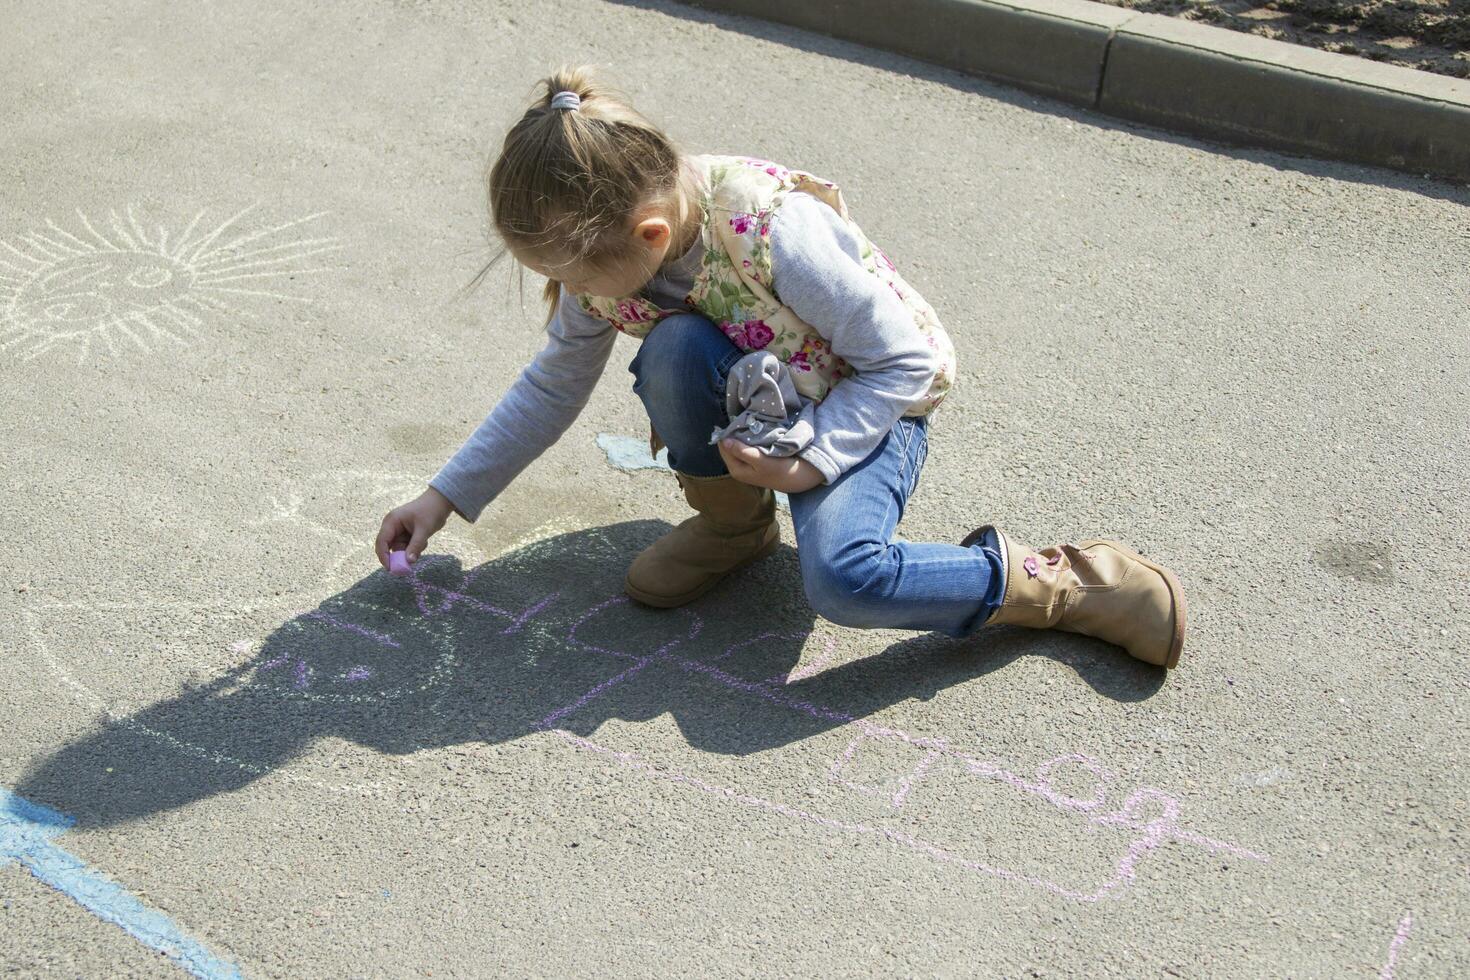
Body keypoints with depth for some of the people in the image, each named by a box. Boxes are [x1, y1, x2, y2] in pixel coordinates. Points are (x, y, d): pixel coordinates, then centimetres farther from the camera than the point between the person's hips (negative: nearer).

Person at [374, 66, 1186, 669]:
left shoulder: (776, 235, -34)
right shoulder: (602, 250, -14)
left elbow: (904, 361, -22)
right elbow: (553, 386, 2)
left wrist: (810, 463, -31)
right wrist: (445, 498, 0)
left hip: (868, 404, -5)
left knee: (841, 578, -33)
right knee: (673, 352, -31)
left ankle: (1057, 584, -9)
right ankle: (734, 522, -1)